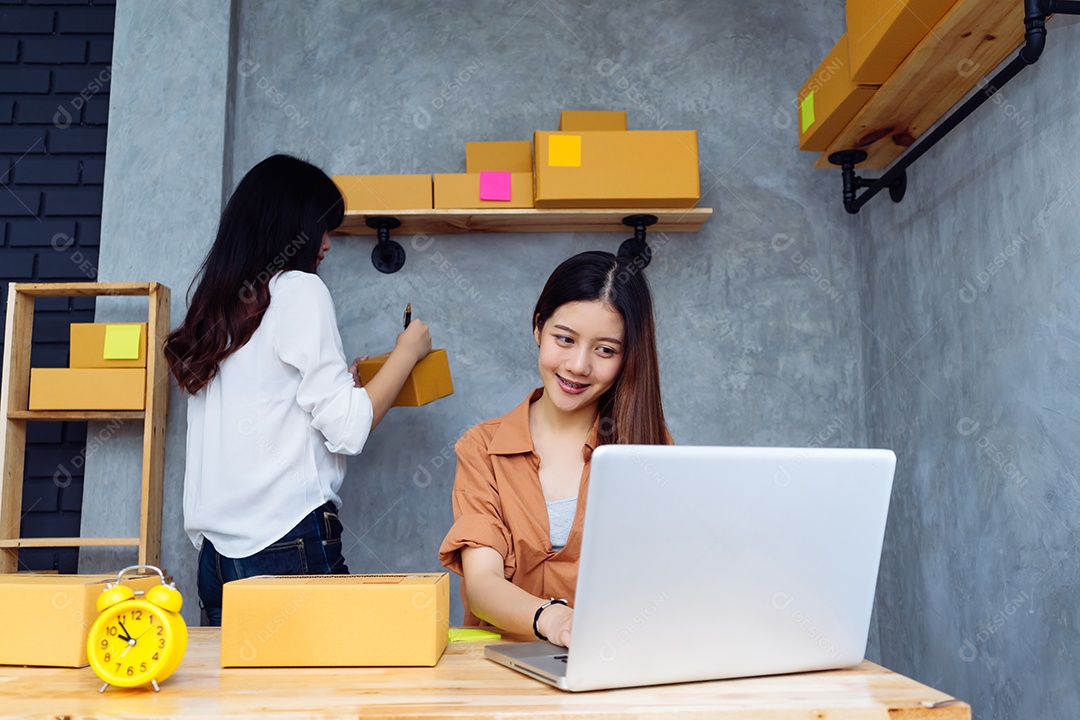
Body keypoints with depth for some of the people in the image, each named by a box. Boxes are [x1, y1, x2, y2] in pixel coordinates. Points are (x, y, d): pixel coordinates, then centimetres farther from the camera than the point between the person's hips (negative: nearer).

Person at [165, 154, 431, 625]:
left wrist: (344, 379, 24)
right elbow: (347, 428, -10)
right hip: (288, 540, -7)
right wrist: (407, 352, 4)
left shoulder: (214, 300, 14)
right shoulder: (299, 289, -6)